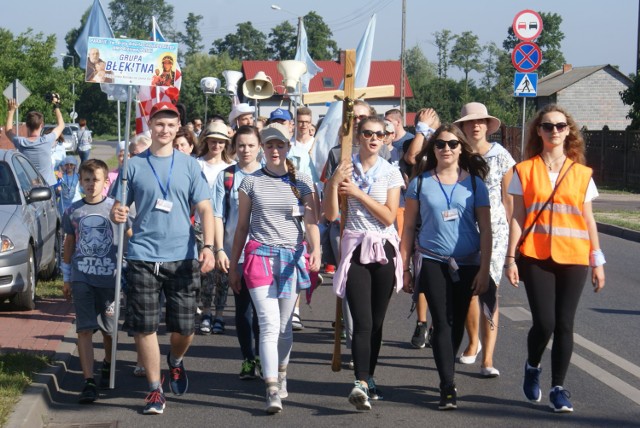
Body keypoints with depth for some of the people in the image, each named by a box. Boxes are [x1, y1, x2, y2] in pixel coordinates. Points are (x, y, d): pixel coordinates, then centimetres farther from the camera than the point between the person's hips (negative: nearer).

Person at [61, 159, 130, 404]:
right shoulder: (73, 211, 5)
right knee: (84, 328, -8)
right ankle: (88, 382, -10)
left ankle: (108, 365, 39)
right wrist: (66, 278, 14)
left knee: (109, 328, 12)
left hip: (110, 277, -1)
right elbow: (69, 243, 13)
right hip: (81, 278, 1)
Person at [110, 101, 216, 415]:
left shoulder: (189, 165, 6)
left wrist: (208, 246, -10)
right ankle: (155, 389, 12)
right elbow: (118, 207, 8)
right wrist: (117, 214, -17)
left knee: (185, 327, 4)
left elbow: (204, 209, 4)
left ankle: (175, 361, 37)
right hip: (143, 257, 0)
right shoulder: (134, 166, 5)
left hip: (182, 257, 0)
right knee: (144, 326, -2)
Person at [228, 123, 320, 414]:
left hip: (292, 257, 1)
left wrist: (315, 249, -20)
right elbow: (242, 226, 10)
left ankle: (281, 376, 31)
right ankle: (272, 392, -15)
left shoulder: (302, 182, 6)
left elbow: (311, 222, -1)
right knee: (269, 325, -12)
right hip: (259, 255, -1)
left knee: (284, 327, 10)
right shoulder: (251, 182, 6)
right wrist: (232, 266, 10)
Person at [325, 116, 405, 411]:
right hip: (355, 249, -2)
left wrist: (358, 192, -12)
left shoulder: (391, 173, 3)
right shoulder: (344, 170, 3)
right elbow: (331, 214, -3)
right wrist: (333, 183, -16)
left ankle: (368, 378, 22)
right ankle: (361, 383, -22)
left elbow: (389, 216, -7)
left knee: (377, 321, 7)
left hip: (384, 249, 2)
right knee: (363, 321, -15)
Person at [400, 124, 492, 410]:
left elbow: (485, 229, 2)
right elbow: (409, 227, 7)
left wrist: (484, 269, -4)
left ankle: (447, 373, 29)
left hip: (467, 263, 1)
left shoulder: (474, 183, 3)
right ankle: (448, 387, -10)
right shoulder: (421, 182, 4)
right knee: (442, 322, -9)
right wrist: (404, 268, 4)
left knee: (457, 323, 8)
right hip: (432, 261, -1)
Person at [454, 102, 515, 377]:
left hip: (494, 230, -1)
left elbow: (507, 198, 7)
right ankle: (473, 343, 31)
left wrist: (510, 230, 6)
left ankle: (487, 359, -6)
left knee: (489, 291, -6)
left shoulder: (501, 156, 3)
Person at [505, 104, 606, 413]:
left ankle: (558, 387, 14)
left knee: (564, 324, 1)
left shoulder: (581, 174, 7)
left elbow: (588, 220, 9)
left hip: (573, 259, 2)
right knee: (544, 323, -8)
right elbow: (517, 217, 1)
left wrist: (597, 261, 6)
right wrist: (510, 258, -3)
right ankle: (532, 368, 22)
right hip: (536, 257, -1)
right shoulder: (525, 171, 2)